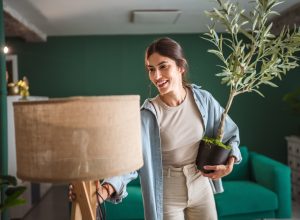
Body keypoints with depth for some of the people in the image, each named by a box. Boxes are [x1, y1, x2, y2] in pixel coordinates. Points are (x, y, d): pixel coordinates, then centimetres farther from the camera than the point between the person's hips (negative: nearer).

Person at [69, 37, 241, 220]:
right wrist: (107, 188, -45)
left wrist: (229, 163, -14)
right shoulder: (147, 116, -19)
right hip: (168, 197, -3)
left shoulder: (203, 99, -9)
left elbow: (231, 134, 4)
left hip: (202, 189, 3)